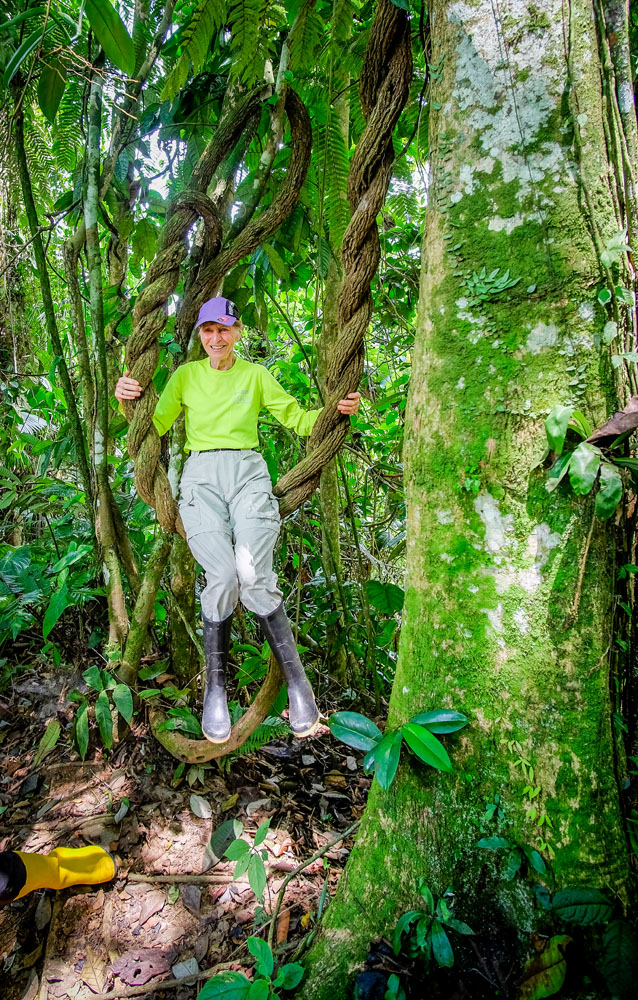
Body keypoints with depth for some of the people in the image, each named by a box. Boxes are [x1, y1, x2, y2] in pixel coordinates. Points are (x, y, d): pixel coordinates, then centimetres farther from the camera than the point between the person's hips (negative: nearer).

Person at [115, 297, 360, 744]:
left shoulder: (256, 374, 20)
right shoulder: (185, 375, 20)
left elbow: (296, 417, 16)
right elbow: (155, 425, 13)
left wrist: (336, 411, -2)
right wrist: (129, 401, -6)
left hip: (248, 472, 0)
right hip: (201, 476, 0)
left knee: (255, 578, -22)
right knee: (222, 577, -23)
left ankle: (297, 681, -10)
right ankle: (216, 686, -5)